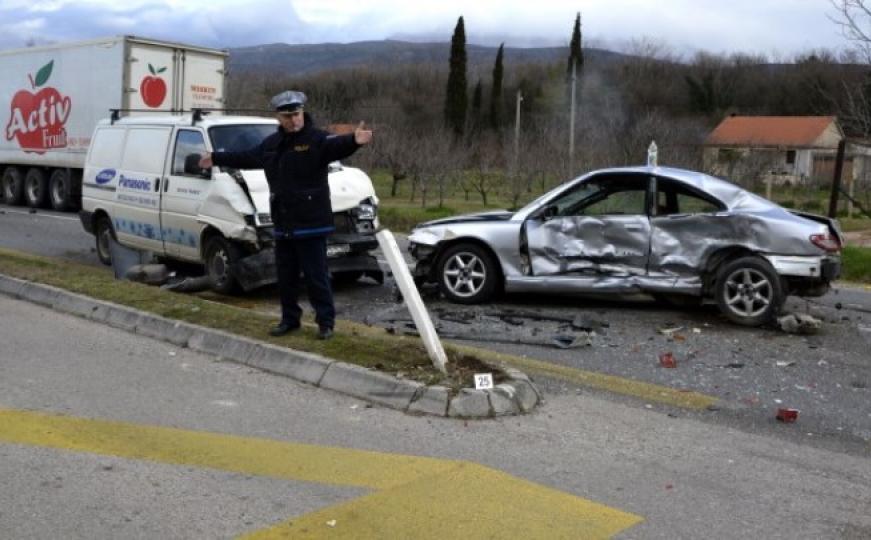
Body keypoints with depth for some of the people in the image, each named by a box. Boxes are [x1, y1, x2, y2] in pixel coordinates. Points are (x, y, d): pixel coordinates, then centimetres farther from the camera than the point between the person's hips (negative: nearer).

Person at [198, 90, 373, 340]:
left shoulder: (317, 139, -9)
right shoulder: (271, 143, 13)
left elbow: (337, 146, -30)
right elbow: (246, 157, 29)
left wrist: (353, 141, -53)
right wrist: (216, 158, 38)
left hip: (311, 224, -7)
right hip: (283, 225, 7)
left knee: (316, 276, -1)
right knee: (285, 276, 15)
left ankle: (326, 322, 10)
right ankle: (289, 319, 28)